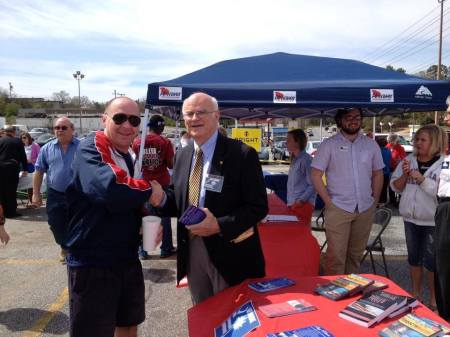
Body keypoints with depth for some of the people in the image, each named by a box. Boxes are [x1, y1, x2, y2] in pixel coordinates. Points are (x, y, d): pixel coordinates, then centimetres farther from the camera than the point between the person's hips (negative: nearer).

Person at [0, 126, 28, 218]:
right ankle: (11, 212, 3)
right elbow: (23, 156, 3)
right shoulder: (18, 141, 1)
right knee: (11, 191, 1)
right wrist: (25, 169, 10)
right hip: (12, 168, -2)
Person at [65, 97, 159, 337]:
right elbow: (111, 189, -36)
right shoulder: (90, 149, -16)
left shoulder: (134, 157, 9)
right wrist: (149, 190, -18)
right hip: (91, 263, -8)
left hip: (128, 259, 8)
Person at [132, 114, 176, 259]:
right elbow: (170, 165, -10)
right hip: (162, 183, -2)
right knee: (164, 216, 10)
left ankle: (143, 249, 18)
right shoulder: (165, 142, -11)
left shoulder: (137, 142, -3)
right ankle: (166, 248, 17)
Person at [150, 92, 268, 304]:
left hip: (230, 253, -5)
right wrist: (161, 198, -11)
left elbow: (258, 207, -15)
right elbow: (179, 201, 10)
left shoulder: (243, 154, -14)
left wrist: (219, 225, -25)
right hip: (192, 251, 6)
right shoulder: (182, 155, 6)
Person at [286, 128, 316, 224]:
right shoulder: (294, 159, 15)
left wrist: (301, 200, -19)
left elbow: (313, 185, -16)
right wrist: (290, 202, 16)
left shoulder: (306, 160, -13)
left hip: (303, 205, -8)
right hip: (293, 204, 9)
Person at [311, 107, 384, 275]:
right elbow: (315, 175, -4)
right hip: (338, 209, -4)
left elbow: (378, 174, 15)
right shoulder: (329, 144, -3)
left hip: (365, 210, 4)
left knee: (356, 254, 14)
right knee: (336, 256, -5)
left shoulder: (371, 144, 8)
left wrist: (374, 200, 8)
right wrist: (328, 201, -9)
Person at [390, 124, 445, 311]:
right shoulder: (408, 160, 3)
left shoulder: (444, 163, -10)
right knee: (414, 257, 16)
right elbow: (396, 187, 4)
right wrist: (404, 175, -14)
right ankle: (415, 293, 33)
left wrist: (422, 179, -24)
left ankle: (434, 299, 22)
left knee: (432, 260, 5)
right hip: (411, 218, 5)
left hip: (434, 221, -4)